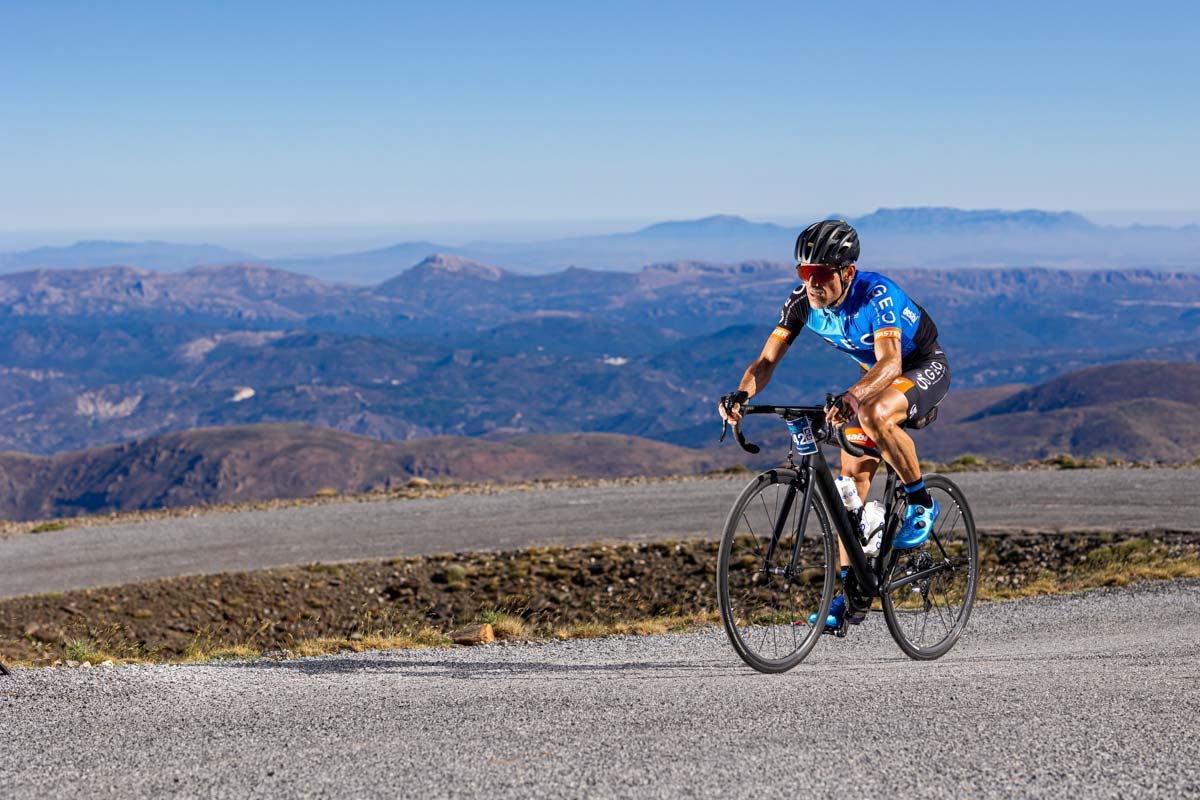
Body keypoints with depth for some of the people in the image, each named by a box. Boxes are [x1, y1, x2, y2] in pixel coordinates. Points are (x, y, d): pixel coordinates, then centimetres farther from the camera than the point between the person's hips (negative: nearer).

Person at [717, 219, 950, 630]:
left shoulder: (876, 294, -34)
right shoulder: (802, 301, -17)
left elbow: (891, 362, -46)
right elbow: (767, 360, -20)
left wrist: (852, 397, -64)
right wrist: (742, 393, -41)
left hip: (924, 366, -7)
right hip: (875, 376, 7)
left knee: (874, 415, -37)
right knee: (853, 474, -1)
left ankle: (921, 503, -13)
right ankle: (851, 593, 4)